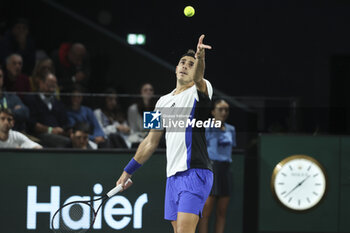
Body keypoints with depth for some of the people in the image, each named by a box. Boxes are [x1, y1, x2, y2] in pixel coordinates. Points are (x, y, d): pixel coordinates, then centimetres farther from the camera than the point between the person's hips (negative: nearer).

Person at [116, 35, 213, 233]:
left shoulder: (200, 90, 1)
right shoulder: (164, 101, 21)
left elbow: (198, 78, -25)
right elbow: (151, 142, 27)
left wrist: (200, 58, -47)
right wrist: (128, 171, 28)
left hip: (194, 173, -7)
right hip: (173, 176, 7)